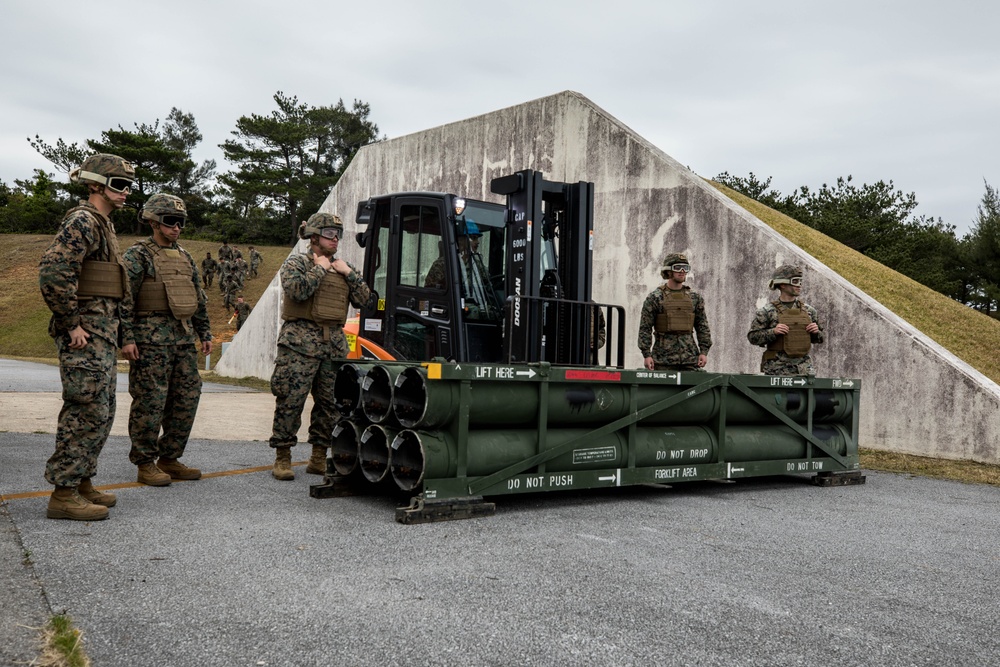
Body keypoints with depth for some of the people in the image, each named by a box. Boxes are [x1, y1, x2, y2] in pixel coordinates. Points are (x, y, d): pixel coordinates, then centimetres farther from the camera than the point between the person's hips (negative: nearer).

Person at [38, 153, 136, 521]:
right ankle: (63, 495, -2)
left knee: (102, 410, 14)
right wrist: (71, 324, -20)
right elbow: (53, 272, -24)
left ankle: (82, 483, 23)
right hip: (85, 335, -10)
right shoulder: (82, 220, -13)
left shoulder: (103, 224, 19)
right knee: (87, 411, -8)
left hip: (103, 332, 10)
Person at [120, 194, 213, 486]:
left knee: (186, 399, 7)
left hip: (185, 338, 7)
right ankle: (145, 464, 6)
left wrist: (205, 333, 18)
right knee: (150, 402, -4)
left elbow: (199, 299, 23)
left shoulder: (184, 256, 18)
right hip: (152, 339, -7)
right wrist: (127, 338, -17)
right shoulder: (137, 255, -3)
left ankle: (169, 459, 19)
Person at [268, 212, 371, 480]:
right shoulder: (296, 263, 3)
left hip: (335, 343, 6)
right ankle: (282, 459, 4)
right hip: (301, 342, -6)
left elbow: (364, 299, 13)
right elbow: (296, 290, -17)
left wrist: (349, 273, 3)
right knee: (291, 401, -6)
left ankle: (319, 459, 16)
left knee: (331, 403, 5)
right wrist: (320, 268, -7)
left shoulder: (344, 267, 20)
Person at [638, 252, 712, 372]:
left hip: (690, 358, 3)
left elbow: (703, 326, 12)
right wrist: (646, 354, -9)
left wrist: (704, 352, 3)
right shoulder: (654, 298, 0)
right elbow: (645, 328, -2)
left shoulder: (695, 297, 10)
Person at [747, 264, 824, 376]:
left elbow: (818, 338, 21)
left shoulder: (808, 310, 11)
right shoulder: (767, 311, -2)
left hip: (804, 370, 4)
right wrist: (773, 332, -18)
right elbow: (752, 337, -5)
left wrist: (816, 332, -2)